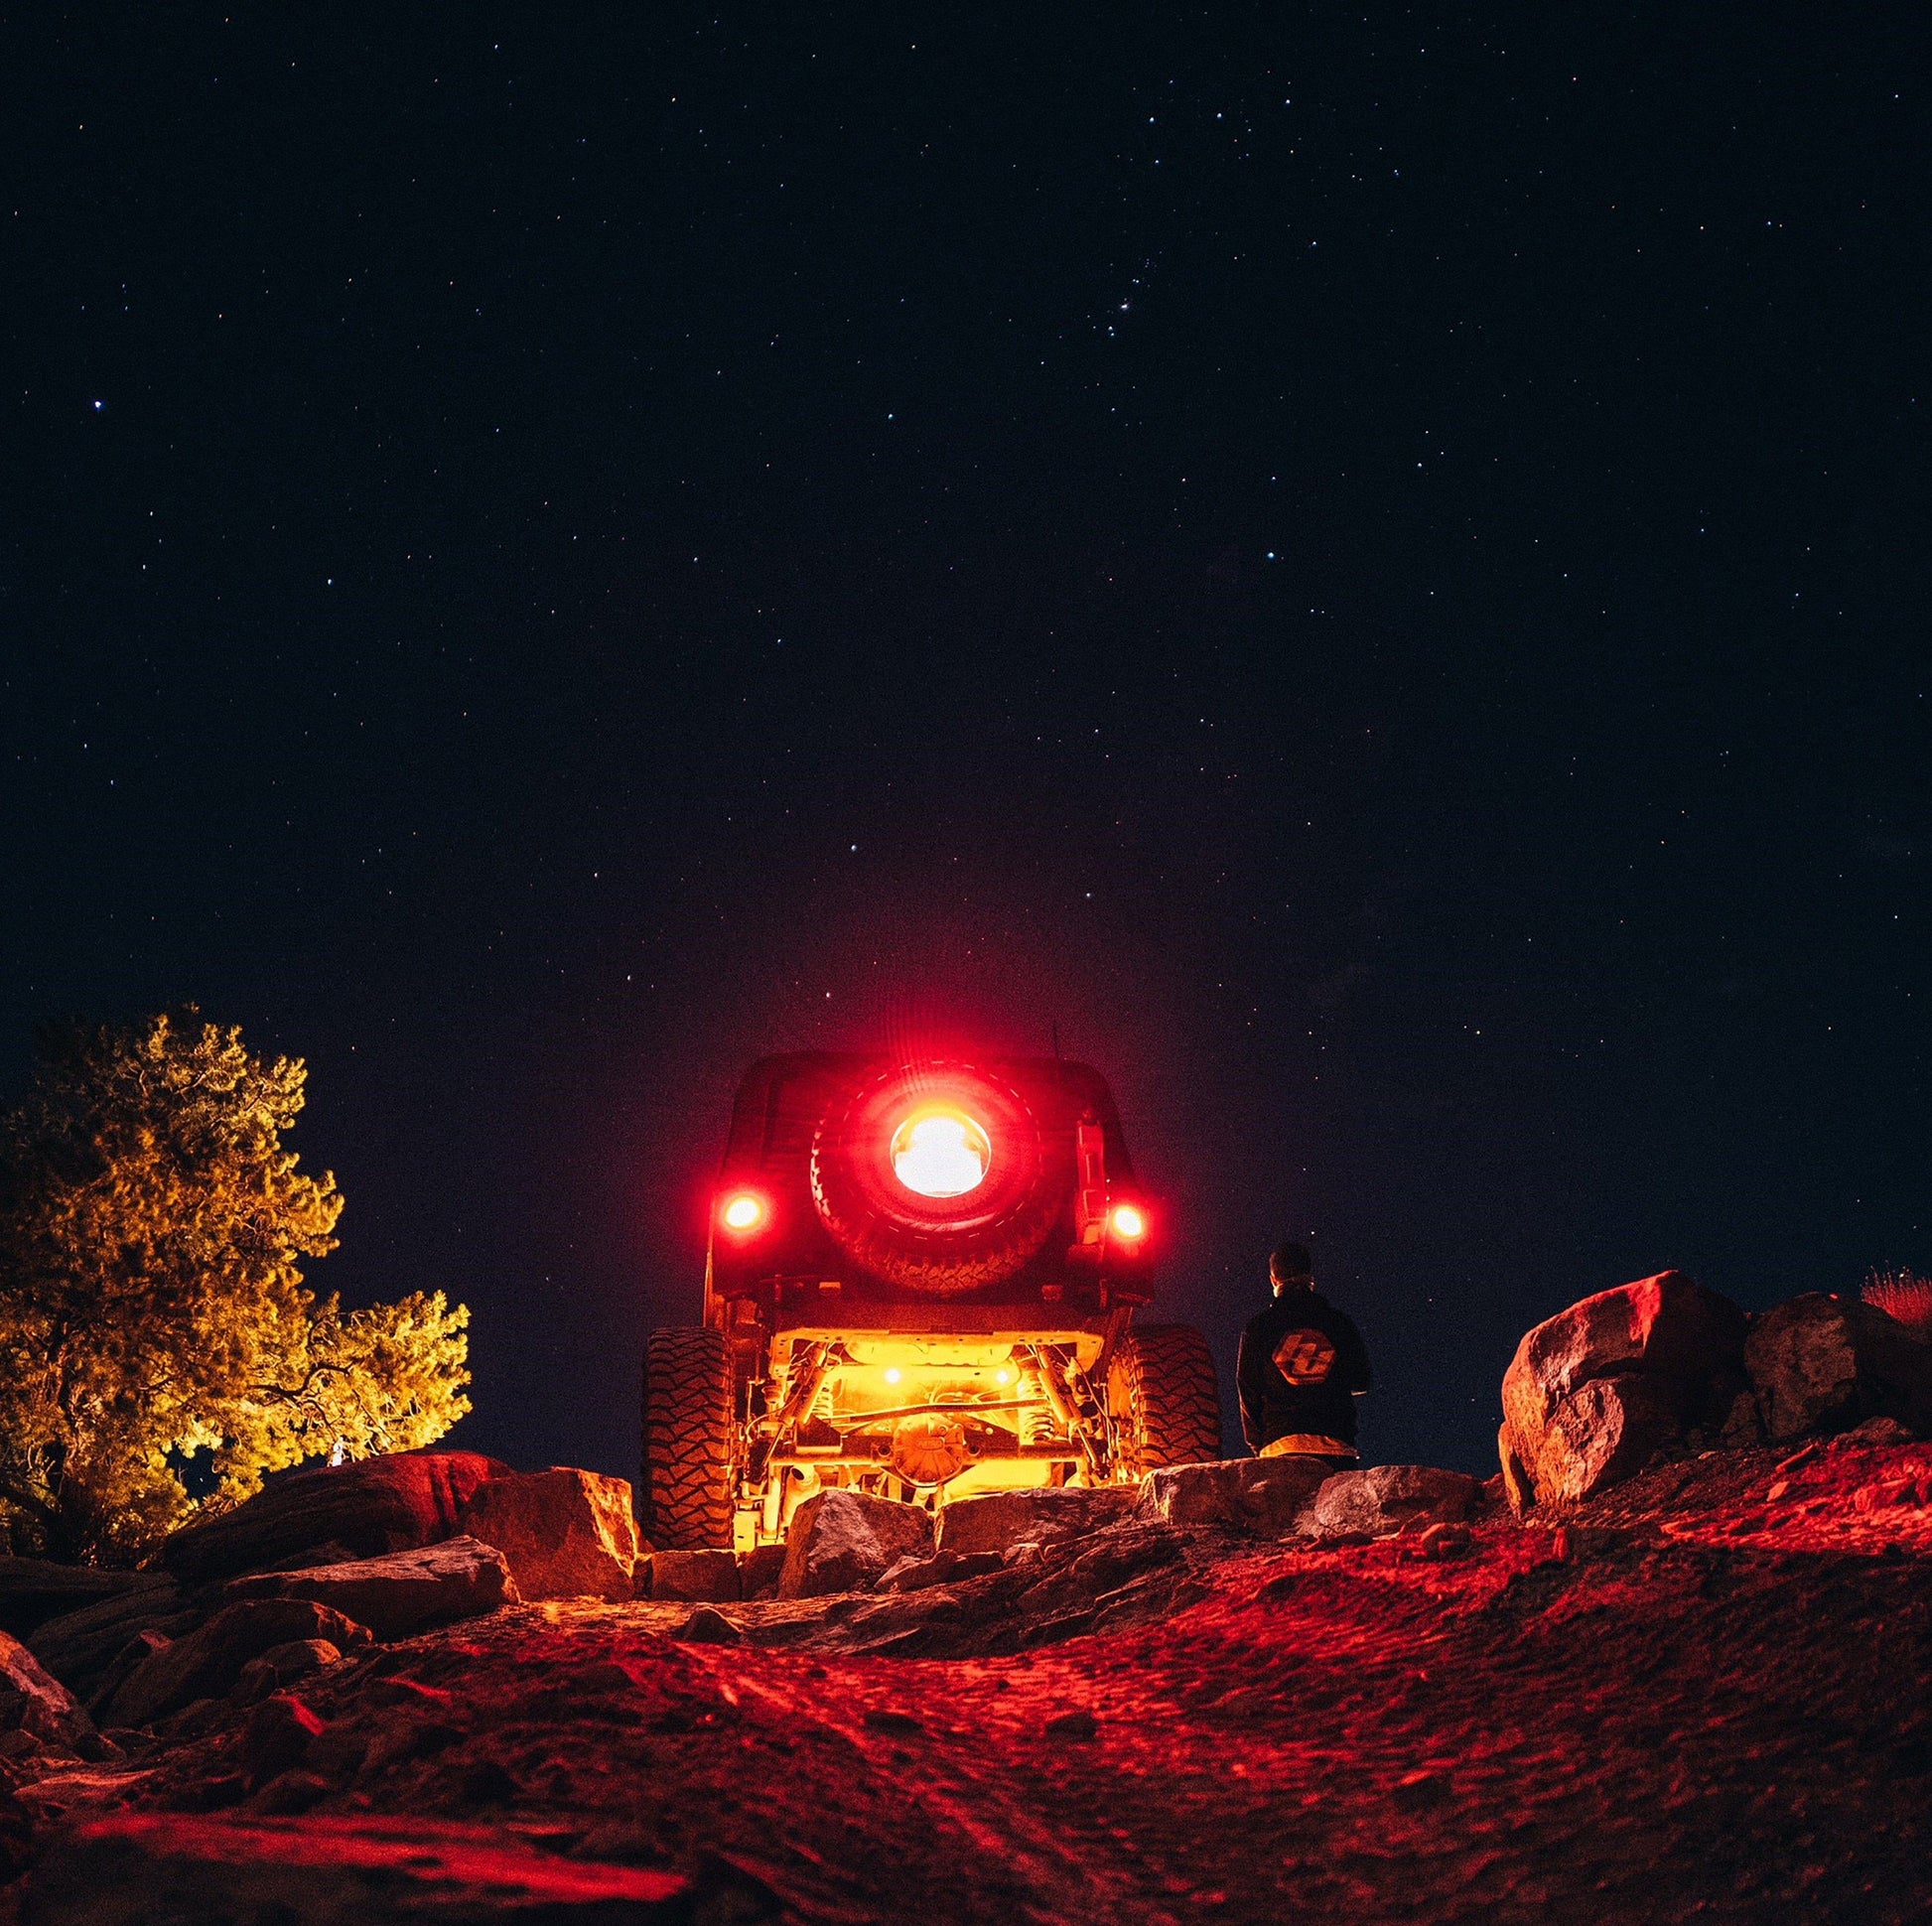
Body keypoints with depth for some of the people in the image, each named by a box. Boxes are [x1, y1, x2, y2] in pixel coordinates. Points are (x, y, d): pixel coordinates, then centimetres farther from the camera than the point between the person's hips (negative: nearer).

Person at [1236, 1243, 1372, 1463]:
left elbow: (1249, 1392, 7)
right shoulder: (1340, 1322, 8)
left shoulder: (1258, 1327, 6)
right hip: (1337, 1443, 1)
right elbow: (1361, 1382, 16)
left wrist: (1257, 1444, 15)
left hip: (1279, 1445, -1)